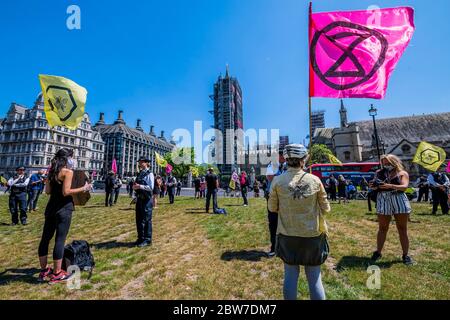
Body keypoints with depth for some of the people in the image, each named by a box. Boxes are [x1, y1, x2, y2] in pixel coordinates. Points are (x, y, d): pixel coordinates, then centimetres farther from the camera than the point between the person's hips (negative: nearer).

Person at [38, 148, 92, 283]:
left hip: (51, 207, 9)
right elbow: (66, 192, -20)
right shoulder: (68, 171, -14)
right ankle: (56, 274, 9)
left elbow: (47, 191, 11)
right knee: (60, 240, -1)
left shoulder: (52, 171, 10)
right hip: (64, 208, -8)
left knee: (45, 238, 15)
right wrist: (83, 189, -11)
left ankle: (44, 271, 28)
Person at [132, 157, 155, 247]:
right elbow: (136, 185, 22)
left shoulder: (149, 174, -10)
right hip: (139, 199, 8)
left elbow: (151, 187, -19)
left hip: (146, 200, -8)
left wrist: (140, 186, -23)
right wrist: (134, 186, 4)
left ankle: (147, 240, 12)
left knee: (146, 220, 0)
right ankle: (141, 238, 31)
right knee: (138, 220, 15)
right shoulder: (139, 174, 13)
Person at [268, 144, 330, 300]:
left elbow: (272, 208, -2)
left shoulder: (278, 181, -11)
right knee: (314, 278, 16)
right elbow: (325, 209, 0)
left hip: (287, 235, 0)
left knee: (290, 275, 16)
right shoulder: (315, 180, -10)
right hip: (312, 235, 0)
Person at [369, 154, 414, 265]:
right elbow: (375, 187, 6)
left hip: (399, 202, -1)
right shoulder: (379, 173, 9)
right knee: (382, 229, 8)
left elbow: (404, 187, -13)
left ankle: (405, 255, 20)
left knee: (402, 229, 8)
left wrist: (390, 186, -30)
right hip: (383, 202, 2)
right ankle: (378, 252, 17)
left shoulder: (402, 173, 3)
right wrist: (373, 186, -17)